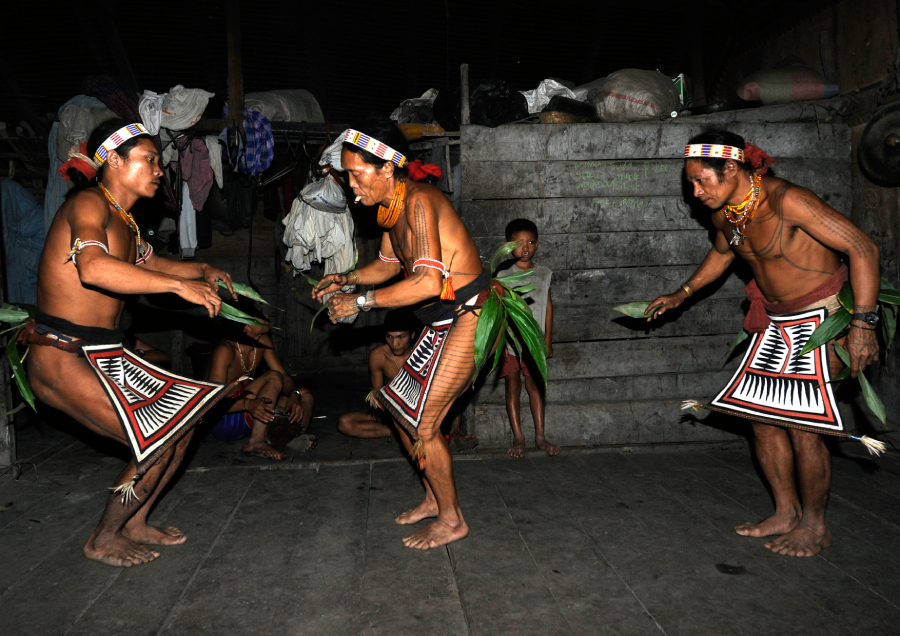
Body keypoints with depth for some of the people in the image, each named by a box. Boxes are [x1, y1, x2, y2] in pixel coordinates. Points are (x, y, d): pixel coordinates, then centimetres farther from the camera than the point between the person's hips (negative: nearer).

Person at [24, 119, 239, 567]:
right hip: (61, 358, -10)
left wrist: (202, 271, 15)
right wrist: (179, 284, -34)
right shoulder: (89, 204, -15)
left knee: (184, 418, 10)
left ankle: (134, 524, 23)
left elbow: (148, 264, 32)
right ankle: (103, 541, 8)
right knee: (160, 443, -15)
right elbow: (93, 268, -36)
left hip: (106, 354, 10)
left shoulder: (122, 218, 16)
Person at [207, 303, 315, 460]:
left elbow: (284, 375, 2)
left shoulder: (263, 341, 2)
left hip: (248, 419, 9)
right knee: (273, 378, -26)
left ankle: (295, 435, -31)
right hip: (224, 421, -9)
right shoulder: (225, 351, -20)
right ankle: (256, 443, -38)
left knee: (305, 396, 0)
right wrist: (248, 404, -44)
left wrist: (294, 396, -20)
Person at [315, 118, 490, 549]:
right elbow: (388, 264, 22)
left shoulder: (418, 202, -23)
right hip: (444, 322, 10)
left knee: (421, 422, -5)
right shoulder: (389, 207, 7)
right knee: (400, 405, 14)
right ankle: (435, 498, 31)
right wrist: (345, 279, 6)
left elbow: (428, 282, -32)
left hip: (468, 317, -10)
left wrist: (360, 302, -25)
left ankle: (452, 520, 15)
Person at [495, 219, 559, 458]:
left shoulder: (543, 274, 5)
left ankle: (540, 437, 15)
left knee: (535, 385, 7)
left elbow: (548, 306, 9)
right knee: (513, 386, 5)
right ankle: (518, 438, 12)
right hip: (510, 340, -2)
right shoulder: (503, 275, -4)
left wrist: (548, 340, 7)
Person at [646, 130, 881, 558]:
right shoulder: (722, 212, -1)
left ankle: (814, 526, 14)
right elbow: (722, 253, 22)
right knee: (761, 415, 7)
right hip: (776, 319, 8)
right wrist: (681, 295, 19)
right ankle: (786, 512, 23)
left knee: (802, 424, -7)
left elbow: (862, 248, -25)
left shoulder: (786, 201, -26)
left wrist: (863, 323, -28)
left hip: (824, 315, -8)